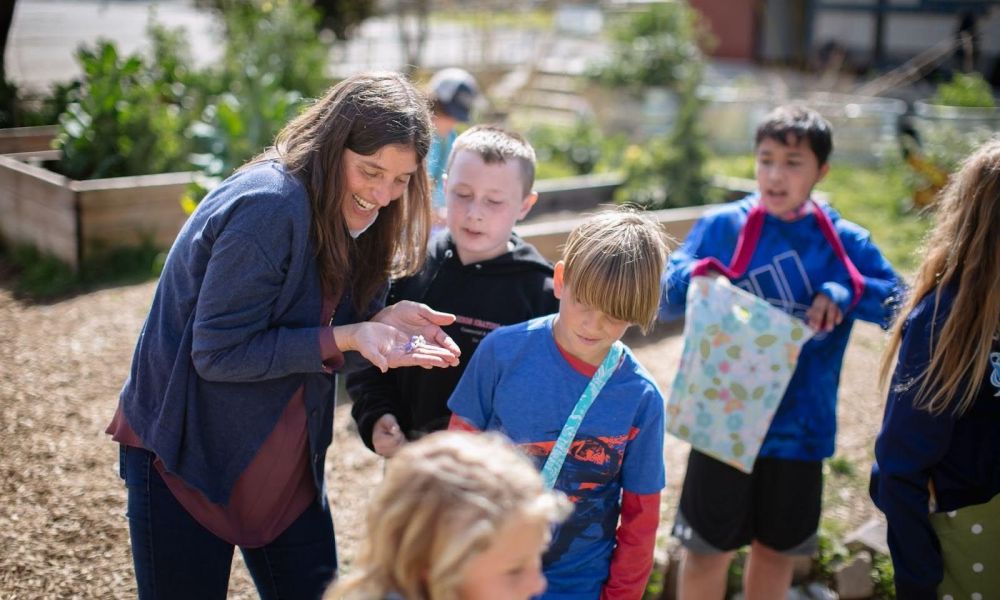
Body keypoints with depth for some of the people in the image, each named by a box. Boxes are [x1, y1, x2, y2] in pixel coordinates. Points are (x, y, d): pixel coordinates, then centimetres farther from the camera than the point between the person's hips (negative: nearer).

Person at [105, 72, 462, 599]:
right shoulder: (266, 207, -25)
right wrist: (345, 338, -27)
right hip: (186, 459, -7)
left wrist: (380, 322, -16)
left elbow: (322, 330, 4)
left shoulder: (350, 211, 0)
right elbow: (218, 353, -25)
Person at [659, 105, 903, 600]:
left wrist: (849, 292, -23)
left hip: (800, 428, 2)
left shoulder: (845, 241, -1)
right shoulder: (721, 225, -4)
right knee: (708, 550, 9)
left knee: (776, 550, 19)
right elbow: (665, 303, -4)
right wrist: (694, 275, -25)